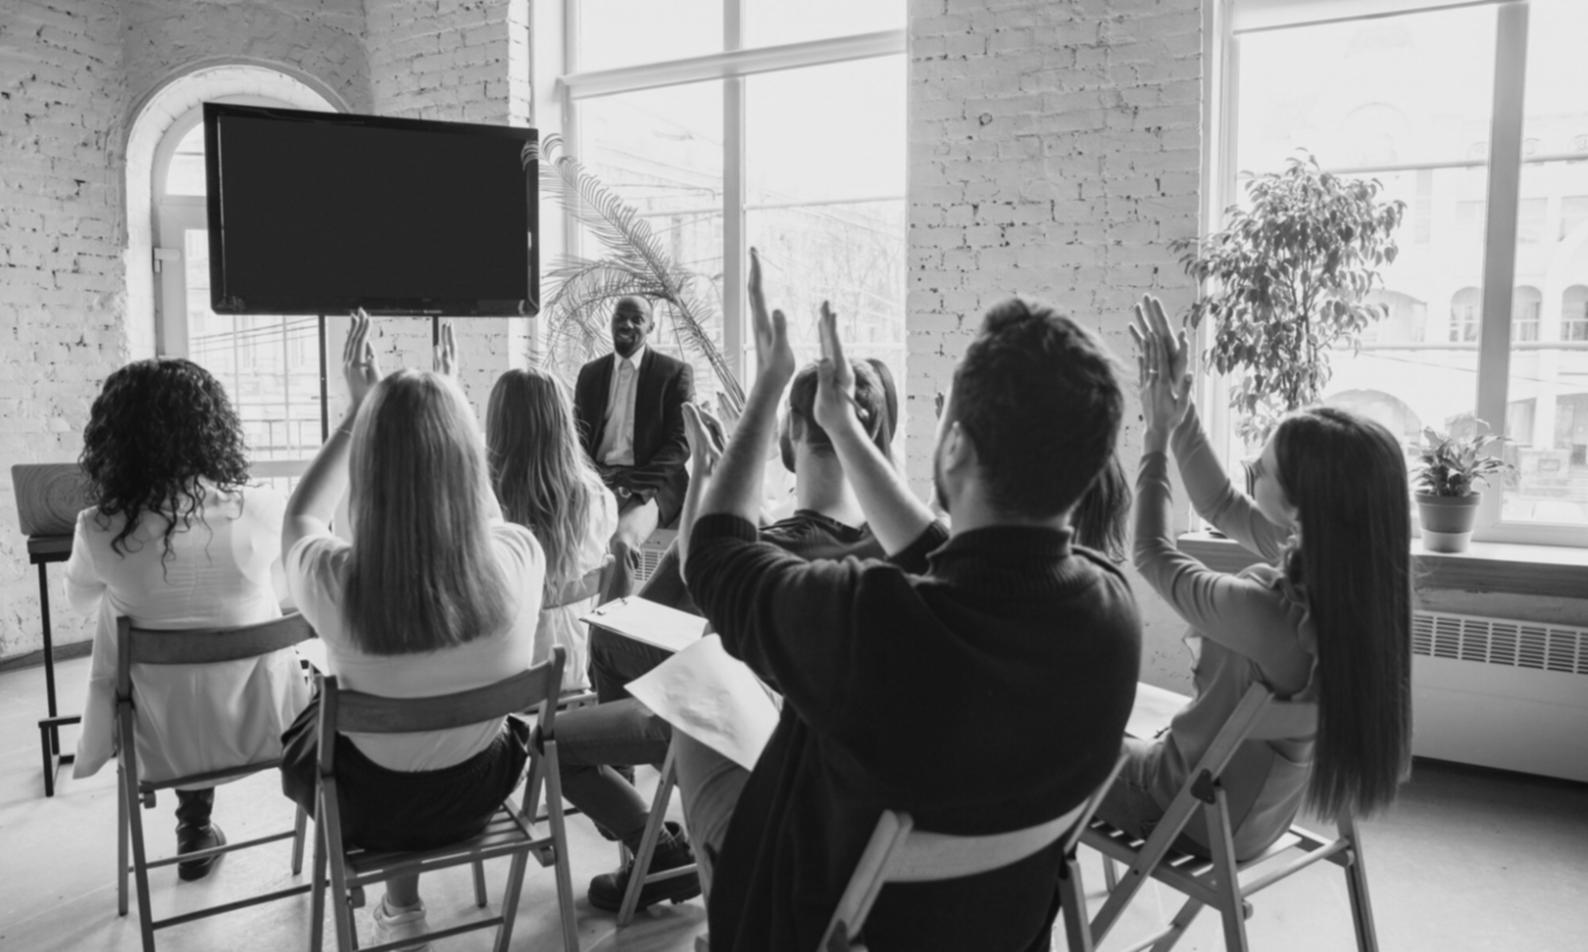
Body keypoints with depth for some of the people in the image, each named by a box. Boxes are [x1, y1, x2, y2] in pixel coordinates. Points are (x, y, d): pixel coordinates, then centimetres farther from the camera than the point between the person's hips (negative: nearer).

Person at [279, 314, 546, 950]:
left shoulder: (333, 581, -31)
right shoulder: (520, 557, -28)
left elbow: (300, 517, -4)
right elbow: (486, 513, 0)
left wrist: (358, 410, -1)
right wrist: (447, 417, 3)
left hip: (371, 805, -1)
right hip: (479, 791, 2)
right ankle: (398, 901, 43)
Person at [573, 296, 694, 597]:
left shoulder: (675, 372, 5)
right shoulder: (590, 373, 17)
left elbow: (681, 443, -1)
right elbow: (578, 433, 14)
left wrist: (636, 479, -15)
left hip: (650, 484, -3)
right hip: (596, 479, 3)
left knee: (622, 542, -33)